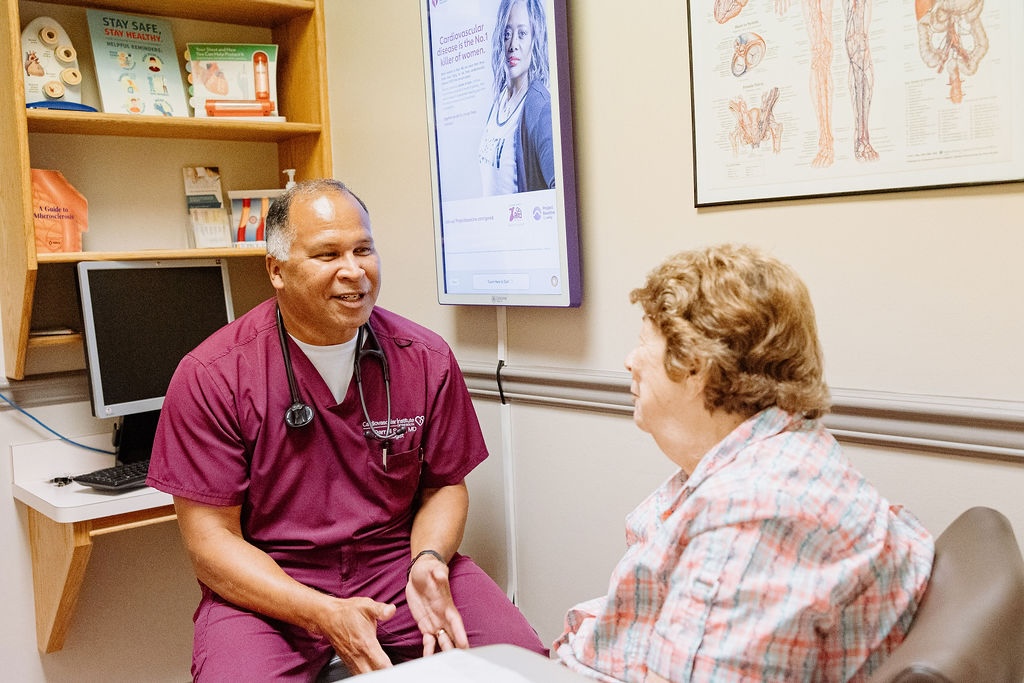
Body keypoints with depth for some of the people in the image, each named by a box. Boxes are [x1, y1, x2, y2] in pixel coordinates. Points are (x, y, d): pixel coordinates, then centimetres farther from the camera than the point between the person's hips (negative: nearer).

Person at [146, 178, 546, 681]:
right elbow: (211, 540, -9)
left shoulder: (427, 359, -1)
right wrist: (324, 616, -21)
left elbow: (444, 484, 9)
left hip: (395, 560, 2)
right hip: (265, 587, -2)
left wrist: (428, 560, -14)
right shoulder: (211, 376, -10)